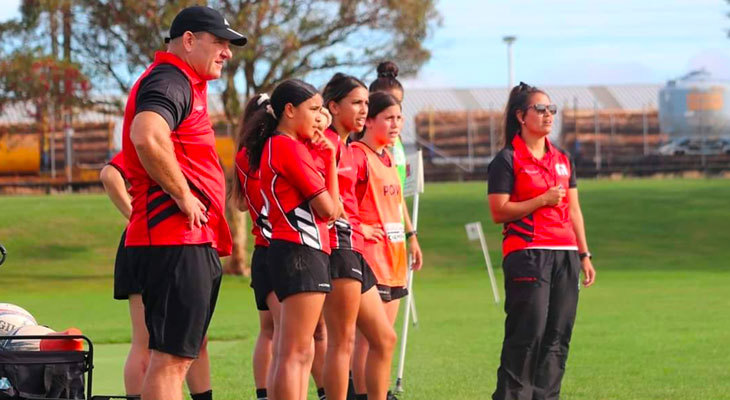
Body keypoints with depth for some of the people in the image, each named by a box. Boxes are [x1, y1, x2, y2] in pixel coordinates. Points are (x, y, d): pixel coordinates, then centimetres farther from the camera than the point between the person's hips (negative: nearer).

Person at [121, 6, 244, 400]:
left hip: (193, 241, 11)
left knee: (179, 354, 12)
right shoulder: (170, 79, -11)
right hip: (177, 238, -11)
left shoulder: (184, 83, 22)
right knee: (170, 356, -12)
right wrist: (183, 196, -20)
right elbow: (146, 137, -32)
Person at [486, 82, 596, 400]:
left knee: (558, 335, 2)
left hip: (565, 255, 6)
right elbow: (499, 212, -8)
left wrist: (584, 255, 16)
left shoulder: (563, 159, 18)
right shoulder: (507, 160, -2)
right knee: (528, 333, -12)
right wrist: (543, 200, -13)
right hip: (527, 254, -6)